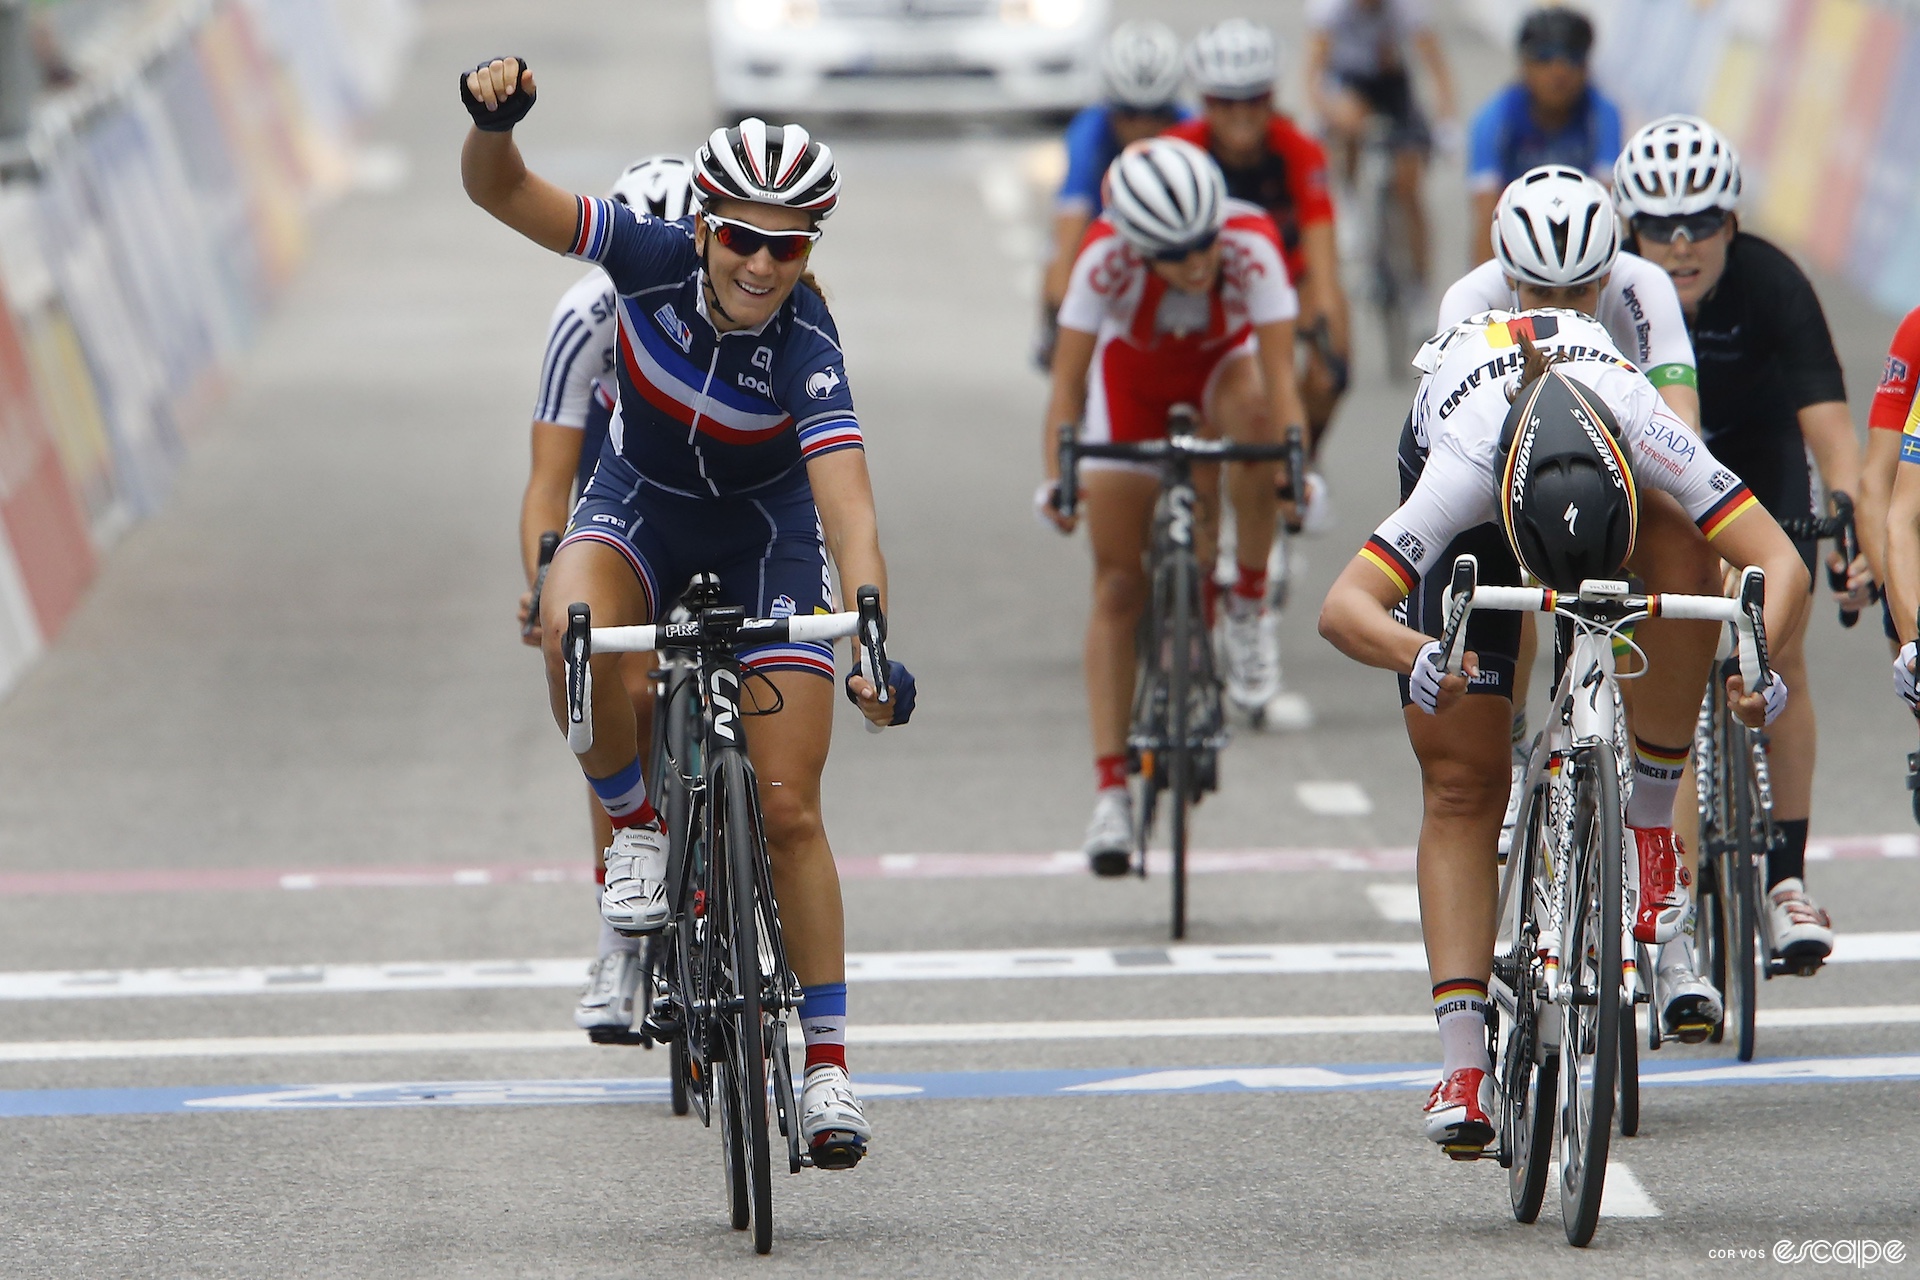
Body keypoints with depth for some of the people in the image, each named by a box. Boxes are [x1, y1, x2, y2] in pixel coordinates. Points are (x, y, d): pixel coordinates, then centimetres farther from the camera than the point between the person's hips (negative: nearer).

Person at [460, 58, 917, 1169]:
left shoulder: (807, 349, -30)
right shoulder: (654, 257, -24)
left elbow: (850, 505, -40)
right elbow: (499, 192, -27)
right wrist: (493, 118, -49)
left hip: (766, 536, -1)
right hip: (640, 508, 2)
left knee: (789, 807, -7)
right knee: (575, 630, -36)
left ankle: (828, 1061, 2)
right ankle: (636, 826, -10)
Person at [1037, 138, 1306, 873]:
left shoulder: (1251, 247, -36)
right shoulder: (1106, 257, -34)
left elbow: (1278, 374, -37)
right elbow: (1068, 379, -29)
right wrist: (1057, 480, -41)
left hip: (1222, 364, 0)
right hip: (1133, 374, 0)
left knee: (1253, 411, -38)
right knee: (1118, 588, -6)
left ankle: (1247, 611, -18)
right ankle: (1111, 792, -2)